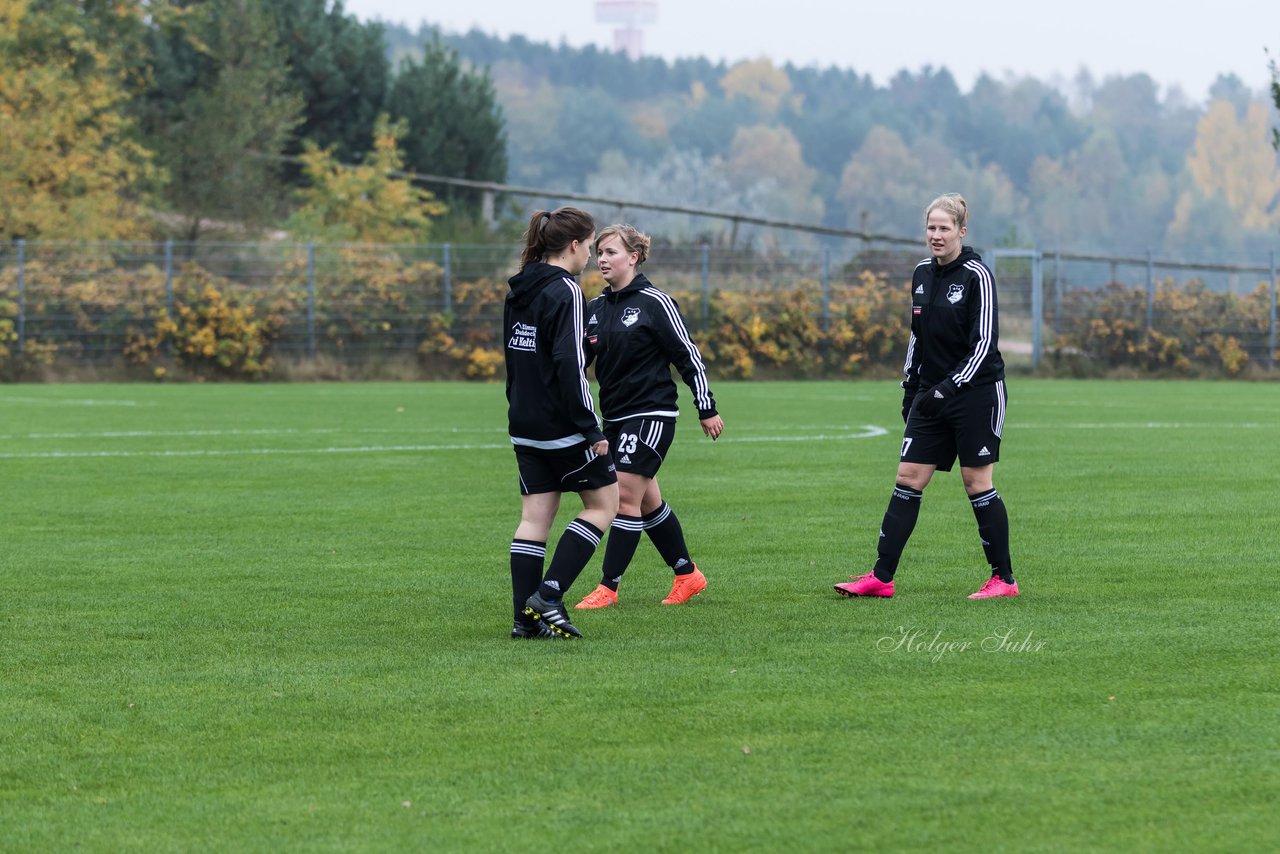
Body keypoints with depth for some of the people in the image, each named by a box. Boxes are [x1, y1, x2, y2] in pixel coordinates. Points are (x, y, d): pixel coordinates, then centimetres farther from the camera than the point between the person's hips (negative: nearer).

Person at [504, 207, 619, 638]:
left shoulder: (519, 291, 11)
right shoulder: (564, 291, -15)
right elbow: (569, 365, -21)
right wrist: (591, 429, -17)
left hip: (524, 424, 8)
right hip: (562, 425, -8)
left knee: (535, 518, 8)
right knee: (603, 504, 5)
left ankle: (526, 617, 3)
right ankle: (548, 595, -4)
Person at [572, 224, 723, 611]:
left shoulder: (655, 303, -10)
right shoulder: (596, 307, 9)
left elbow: (688, 355, -6)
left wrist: (707, 409, -5)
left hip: (652, 415, -7)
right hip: (615, 416, 7)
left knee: (625, 496, -11)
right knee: (647, 501, 12)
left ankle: (608, 588, -8)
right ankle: (687, 575, 25)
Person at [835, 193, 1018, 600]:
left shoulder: (976, 275, -11)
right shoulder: (922, 274, 9)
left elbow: (984, 342, -15)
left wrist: (950, 387, -22)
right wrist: (911, 389, 16)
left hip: (976, 392, -7)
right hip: (932, 394, 7)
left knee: (977, 482, -3)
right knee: (907, 479, 1)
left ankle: (1004, 578, 7)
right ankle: (881, 576, 1)